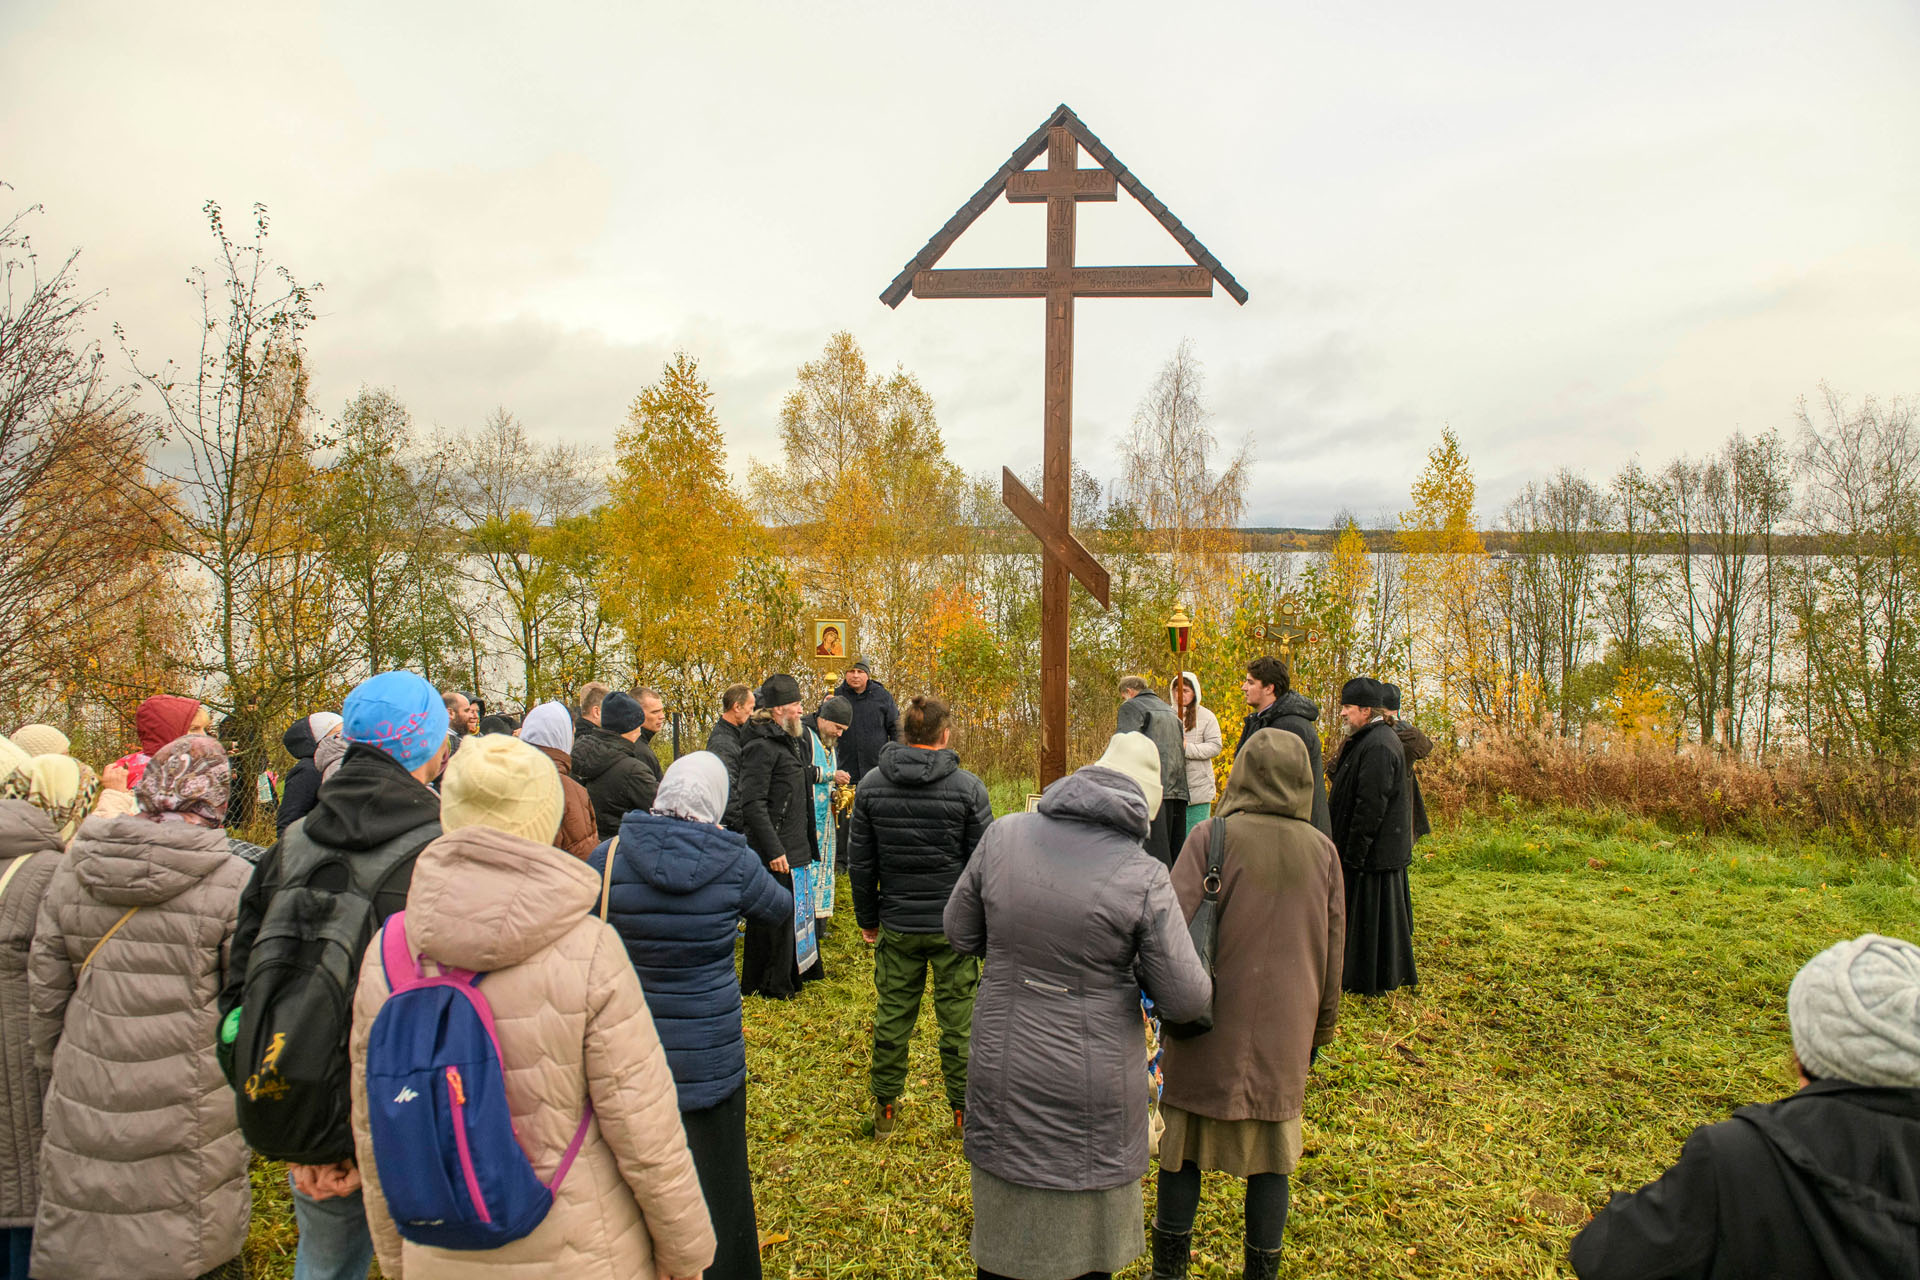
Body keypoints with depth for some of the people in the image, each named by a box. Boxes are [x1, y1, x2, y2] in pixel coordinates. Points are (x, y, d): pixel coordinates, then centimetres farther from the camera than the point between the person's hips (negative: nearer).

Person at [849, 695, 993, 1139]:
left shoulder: (872, 785, -2)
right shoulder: (967, 787, -11)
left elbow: (861, 861, 4)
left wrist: (867, 918, 14)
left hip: (897, 925, 2)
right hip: (954, 925, -2)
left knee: (892, 1018, 13)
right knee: (957, 1020, 9)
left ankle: (885, 1108, 26)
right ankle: (964, 1110, 21)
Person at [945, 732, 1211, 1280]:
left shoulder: (1003, 835, -11)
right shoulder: (1143, 877, -19)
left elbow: (960, 933, 2)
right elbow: (1186, 999, -12)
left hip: (1004, 1077, 3)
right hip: (1092, 1091, -2)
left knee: (1003, 1236, 22)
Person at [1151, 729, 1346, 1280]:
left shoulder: (1211, 837, -14)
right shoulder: (1322, 850, -1)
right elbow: (1333, 949, 7)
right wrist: (1321, 1027, 19)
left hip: (1211, 1025, -2)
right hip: (1284, 1029, 3)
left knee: (1184, 1142, 12)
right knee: (1271, 1154, 15)